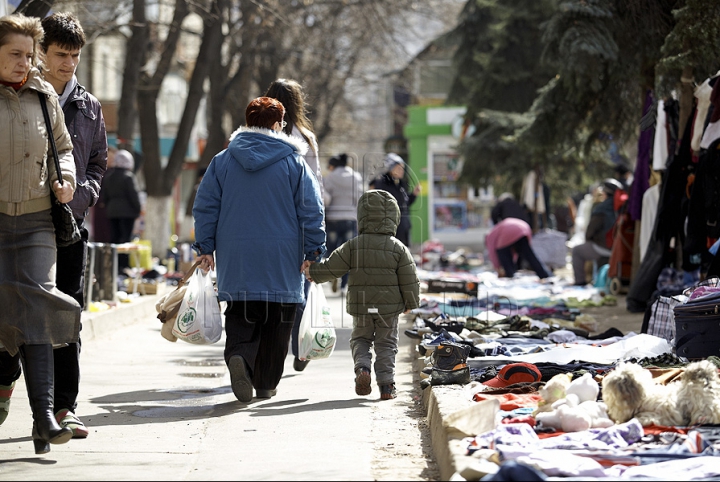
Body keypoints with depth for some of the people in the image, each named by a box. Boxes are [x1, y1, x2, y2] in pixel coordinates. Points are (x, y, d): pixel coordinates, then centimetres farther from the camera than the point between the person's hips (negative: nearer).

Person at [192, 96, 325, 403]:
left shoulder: (222, 161, 5)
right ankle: (266, 383, 11)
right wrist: (313, 250, 5)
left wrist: (205, 247, 12)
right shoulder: (293, 163, -1)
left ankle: (238, 354, -24)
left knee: (240, 317, 6)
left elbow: (205, 206, 7)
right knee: (276, 322, 8)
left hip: (237, 260, 2)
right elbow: (312, 210, -1)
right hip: (281, 262, -2)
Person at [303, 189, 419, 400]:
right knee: (386, 343, 10)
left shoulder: (353, 246, -6)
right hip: (389, 307, 0)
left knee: (360, 339, 18)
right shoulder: (399, 249, -6)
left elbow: (331, 267, -1)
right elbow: (409, 279, -4)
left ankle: (362, 367, -9)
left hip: (360, 306, 0)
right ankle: (386, 384, 2)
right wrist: (411, 302, 11)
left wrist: (313, 272, 18)